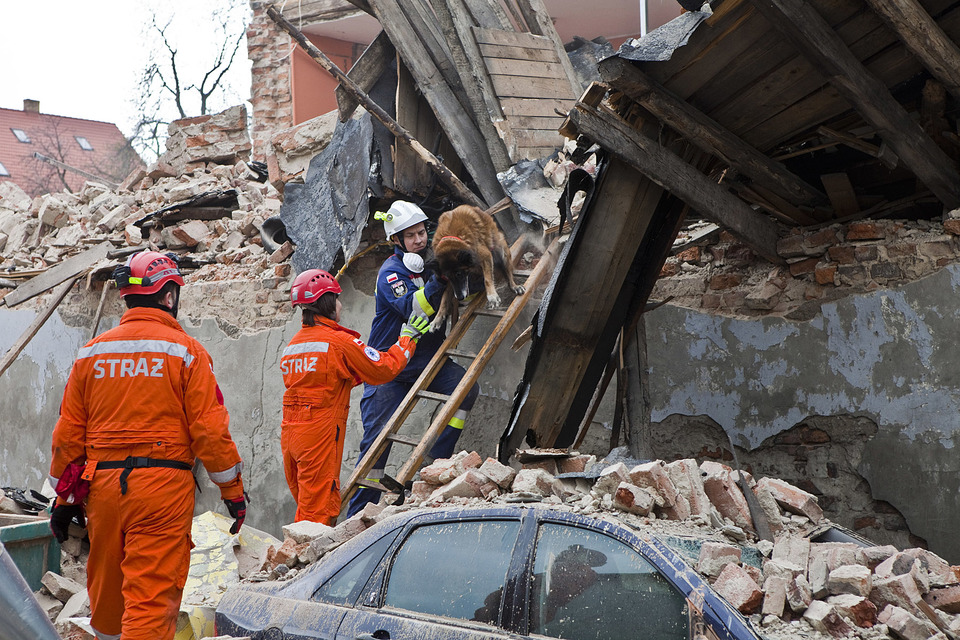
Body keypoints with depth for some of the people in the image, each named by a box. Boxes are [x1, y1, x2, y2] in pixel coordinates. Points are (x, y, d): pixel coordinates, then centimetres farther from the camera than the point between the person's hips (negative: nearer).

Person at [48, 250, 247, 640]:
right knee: (152, 593, -4)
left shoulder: (91, 352, 9)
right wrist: (232, 490, 1)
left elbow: (68, 431, 10)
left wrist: (65, 497, 19)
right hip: (163, 487, -5)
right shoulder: (184, 350, -4)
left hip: (102, 485, 5)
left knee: (105, 589, 20)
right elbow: (209, 429, -7)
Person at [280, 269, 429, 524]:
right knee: (318, 510, -3)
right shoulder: (339, 341, -11)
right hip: (320, 435, -8)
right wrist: (408, 337, 6)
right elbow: (384, 369, -6)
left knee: (306, 505, 16)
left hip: (290, 434, 8)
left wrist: (354, 378, 27)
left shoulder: (291, 345, 13)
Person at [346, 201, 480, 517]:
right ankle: (358, 515, 2)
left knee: (468, 387, -21)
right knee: (377, 438, -7)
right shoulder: (391, 271, -12)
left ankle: (437, 459, -13)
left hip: (428, 360, 5)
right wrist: (438, 281, -44)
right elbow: (412, 307, -30)